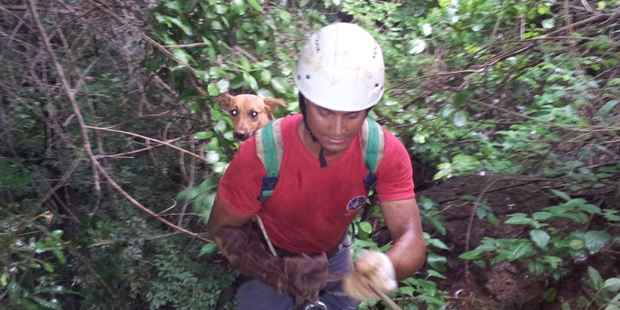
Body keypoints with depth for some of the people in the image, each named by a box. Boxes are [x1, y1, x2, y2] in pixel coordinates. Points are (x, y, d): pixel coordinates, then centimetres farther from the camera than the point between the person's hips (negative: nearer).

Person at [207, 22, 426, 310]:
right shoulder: (261, 154, -34)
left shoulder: (385, 152, -27)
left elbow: (412, 239, -30)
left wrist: (386, 267, -54)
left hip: (333, 256, 3)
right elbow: (222, 230, -20)